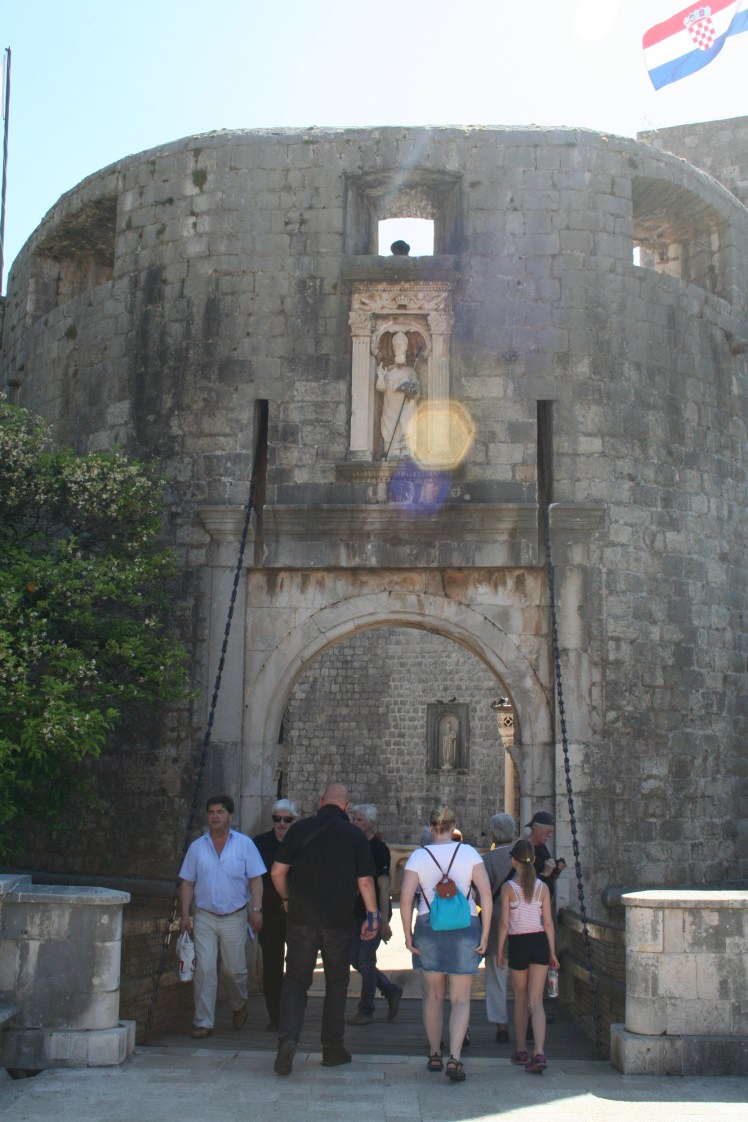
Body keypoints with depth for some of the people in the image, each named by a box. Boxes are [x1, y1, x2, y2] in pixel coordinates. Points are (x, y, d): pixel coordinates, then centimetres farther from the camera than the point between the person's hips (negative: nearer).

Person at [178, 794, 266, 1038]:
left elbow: (255, 879, 0)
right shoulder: (197, 847, 5)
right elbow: (187, 883, 7)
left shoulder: (244, 844, 0)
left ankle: (239, 1006, 35)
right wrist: (185, 914, 0)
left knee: (234, 969, 6)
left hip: (234, 917, -1)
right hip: (205, 917, 1)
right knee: (204, 968, -6)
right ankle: (204, 1022, 1)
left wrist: (257, 909, -9)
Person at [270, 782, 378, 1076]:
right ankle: (332, 1049, 19)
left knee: (296, 980, 5)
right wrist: (372, 915, 5)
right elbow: (365, 880, -5)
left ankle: (288, 1036, -17)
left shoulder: (300, 829, 0)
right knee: (337, 983, 14)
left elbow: (277, 871, 0)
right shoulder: (354, 834, -2)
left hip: (301, 919, 0)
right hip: (338, 921, 0)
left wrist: (287, 899, 16)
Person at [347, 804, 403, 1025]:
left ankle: (366, 1011, 10)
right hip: (357, 913, 7)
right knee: (355, 959, 8)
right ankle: (391, 991, 25)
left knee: (365, 960, -3)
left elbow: (384, 887, -16)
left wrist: (384, 921, -20)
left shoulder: (379, 849, -13)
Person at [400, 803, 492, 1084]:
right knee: (460, 999, 5)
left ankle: (434, 1055, 22)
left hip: (428, 927, 1)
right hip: (465, 927, 0)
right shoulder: (469, 852, -1)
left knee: (433, 995, 16)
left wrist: (408, 934, 0)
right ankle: (454, 1057, -10)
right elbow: (486, 893, -6)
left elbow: (405, 898, -9)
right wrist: (484, 933, -2)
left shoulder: (418, 856, -2)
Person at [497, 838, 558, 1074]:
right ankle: (539, 1053, -15)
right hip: (539, 942, 1)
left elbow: (504, 922, -6)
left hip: (518, 944, -1)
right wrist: (552, 952, 8)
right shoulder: (542, 887, 1)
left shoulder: (508, 887, -6)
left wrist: (500, 950, 4)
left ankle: (521, 1051, 24)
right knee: (536, 1001, 0)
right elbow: (548, 922, 1)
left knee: (520, 1000, 16)